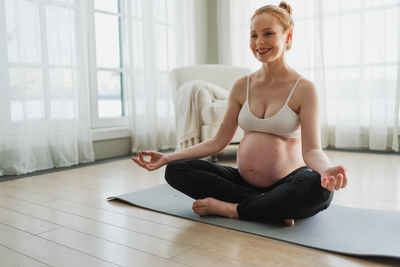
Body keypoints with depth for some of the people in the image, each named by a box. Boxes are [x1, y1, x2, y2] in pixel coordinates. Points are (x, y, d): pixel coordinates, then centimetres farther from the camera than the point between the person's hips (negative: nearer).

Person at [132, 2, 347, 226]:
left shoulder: (303, 89, -5)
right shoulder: (242, 87, 6)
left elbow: (311, 150, -12)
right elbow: (219, 141, 6)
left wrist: (327, 170, -37)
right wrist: (167, 158, -1)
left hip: (286, 181, -3)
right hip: (243, 180, 4)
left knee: (320, 188, -37)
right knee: (175, 170, -14)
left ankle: (229, 208, -18)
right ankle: (273, 207, -19)